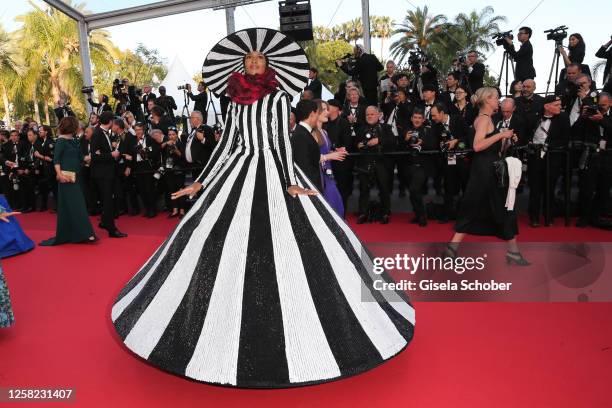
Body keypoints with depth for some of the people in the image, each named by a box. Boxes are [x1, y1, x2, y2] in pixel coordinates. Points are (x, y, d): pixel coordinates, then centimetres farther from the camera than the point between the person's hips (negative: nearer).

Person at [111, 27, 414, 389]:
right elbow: (225, 147, 14)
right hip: (239, 173, 4)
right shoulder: (236, 101, 14)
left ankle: (280, 324, 3)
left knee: (280, 247, -9)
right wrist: (200, 183, 10)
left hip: (273, 171, -4)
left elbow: (283, 139, -7)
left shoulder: (279, 96, 4)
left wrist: (290, 181, -19)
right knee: (228, 246, 1)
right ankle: (237, 324, 14)